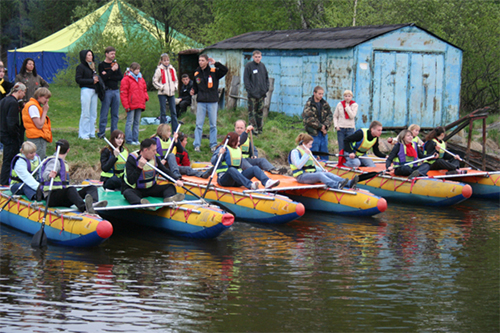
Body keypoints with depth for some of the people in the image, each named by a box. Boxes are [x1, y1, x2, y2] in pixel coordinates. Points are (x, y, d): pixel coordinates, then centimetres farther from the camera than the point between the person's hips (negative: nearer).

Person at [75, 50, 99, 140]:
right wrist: (92, 81, -14)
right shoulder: (81, 67, -5)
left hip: (94, 91, 7)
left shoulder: (93, 66, 18)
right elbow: (78, 79, -13)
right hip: (86, 90, -7)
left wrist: (97, 79, -3)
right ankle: (83, 134, 1)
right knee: (86, 113, -5)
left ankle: (91, 133, 15)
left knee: (93, 113, 9)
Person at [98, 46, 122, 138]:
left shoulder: (116, 64, 15)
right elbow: (103, 78, -12)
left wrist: (108, 76, -7)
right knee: (104, 113, -5)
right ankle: (101, 132, 0)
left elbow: (120, 77, 5)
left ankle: (114, 133, 10)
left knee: (115, 114, 5)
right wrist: (112, 70, -15)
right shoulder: (102, 65, 0)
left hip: (116, 90, 5)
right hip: (107, 91, -5)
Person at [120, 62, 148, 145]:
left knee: (137, 122, 11)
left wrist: (146, 97, 4)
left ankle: (135, 139, 16)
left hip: (139, 105, 7)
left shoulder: (141, 79, 14)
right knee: (130, 122, -5)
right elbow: (123, 93, -9)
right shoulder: (126, 79, -7)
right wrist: (126, 105, -13)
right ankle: (129, 140, -3)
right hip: (131, 105, -7)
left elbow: (144, 89, 25)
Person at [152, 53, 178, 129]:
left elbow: (175, 80, 20)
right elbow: (155, 81, -1)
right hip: (162, 94, -4)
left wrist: (175, 87, 4)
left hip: (171, 93, 4)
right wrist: (161, 87, -11)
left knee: (173, 111, 5)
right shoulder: (159, 70, -4)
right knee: (163, 112, -1)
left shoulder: (172, 69, 9)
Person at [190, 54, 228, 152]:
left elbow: (225, 70, -16)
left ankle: (213, 145, 13)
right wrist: (193, 92, -4)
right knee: (199, 125, 0)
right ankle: (197, 145, 5)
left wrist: (216, 63, -19)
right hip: (201, 102, 2)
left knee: (213, 125, 5)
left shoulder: (214, 72, -1)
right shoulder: (197, 73, 9)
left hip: (212, 101, -2)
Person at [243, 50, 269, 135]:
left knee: (260, 111, 10)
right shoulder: (249, 66, -5)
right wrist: (249, 89, -15)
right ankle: (253, 129, -1)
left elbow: (266, 78, 18)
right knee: (252, 112, -4)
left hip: (261, 93, 5)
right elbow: (246, 79, -7)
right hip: (252, 94, -5)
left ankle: (259, 128, 18)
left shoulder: (262, 66, 10)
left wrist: (266, 88, 6)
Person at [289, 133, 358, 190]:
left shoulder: (308, 151, 25)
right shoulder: (295, 152, -4)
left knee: (327, 174, -18)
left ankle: (349, 183, -39)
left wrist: (321, 170, 16)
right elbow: (298, 166, -19)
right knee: (320, 175, -33)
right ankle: (336, 185, -60)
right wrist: (306, 155, -22)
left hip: (311, 174, 8)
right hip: (302, 176, -8)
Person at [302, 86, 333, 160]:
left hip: (324, 133, 5)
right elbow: (309, 119, -14)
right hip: (313, 133, -5)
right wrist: (320, 127, -13)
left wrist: (325, 125, -11)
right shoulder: (309, 104, -6)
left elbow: (330, 116, 7)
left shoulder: (325, 104, 10)